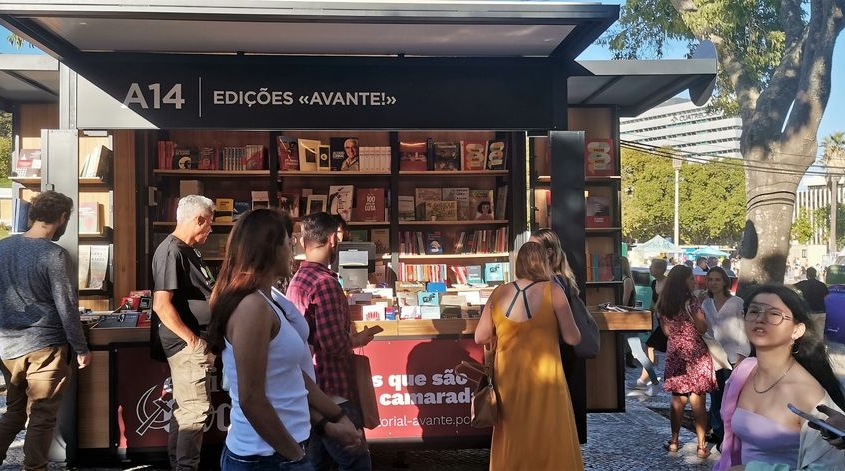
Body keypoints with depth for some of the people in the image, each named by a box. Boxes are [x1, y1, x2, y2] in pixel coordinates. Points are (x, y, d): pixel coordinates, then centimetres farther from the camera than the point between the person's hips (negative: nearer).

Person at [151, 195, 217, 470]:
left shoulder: (188, 250, 13)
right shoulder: (172, 251, -18)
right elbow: (162, 305, -25)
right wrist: (191, 339, -21)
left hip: (196, 341, 10)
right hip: (186, 343, -10)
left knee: (186, 408, 17)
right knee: (196, 409, -6)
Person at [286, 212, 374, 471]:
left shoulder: (297, 279, 9)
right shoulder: (325, 282, -19)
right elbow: (335, 345, -23)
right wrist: (358, 340, -5)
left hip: (309, 388, 10)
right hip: (330, 390, -10)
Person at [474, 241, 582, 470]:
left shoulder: (499, 293, 0)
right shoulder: (553, 290, -9)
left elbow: (481, 338, 5)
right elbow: (573, 338, -7)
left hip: (508, 378, 3)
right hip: (544, 379, -3)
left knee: (512, 442, 17)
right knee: (549, 441, 10)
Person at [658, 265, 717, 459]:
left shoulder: (663, 303, 4)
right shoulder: (691, 301, -14)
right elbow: (703, 328, -12)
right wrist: (700, 308, 1)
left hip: (674, 352, 5)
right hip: (694, 352, -5)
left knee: (678, 399, 14)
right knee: (698, 401, 1)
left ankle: (674, 442, 19)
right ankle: (701, 446, 6)